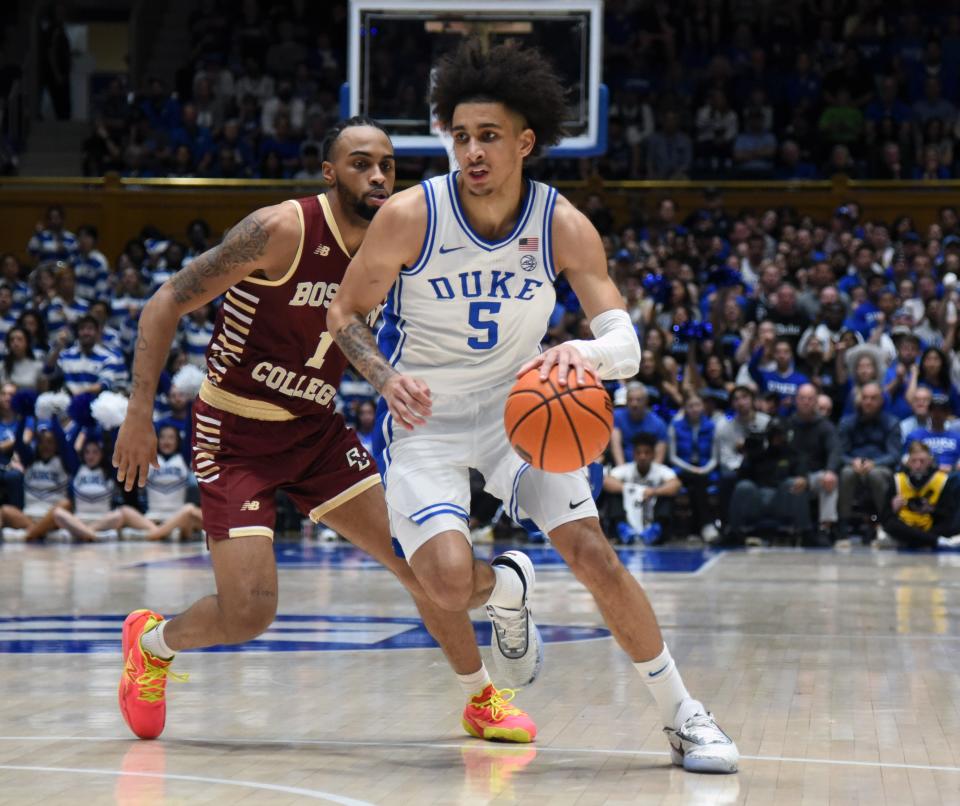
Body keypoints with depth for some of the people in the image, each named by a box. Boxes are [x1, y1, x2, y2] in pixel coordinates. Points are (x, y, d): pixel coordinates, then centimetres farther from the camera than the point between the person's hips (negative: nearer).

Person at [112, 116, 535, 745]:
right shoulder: (282, 231, -22)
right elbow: (167, 304, -16)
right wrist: (140, 414, -19)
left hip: (317, 430, 6)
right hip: (237, 434, -6)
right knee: (249, 611, -13)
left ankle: (482, 700, 19)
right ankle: (152, 642, 19)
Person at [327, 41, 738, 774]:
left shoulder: (564, 227, -14)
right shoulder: (410, 217, -19)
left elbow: (627, 347, -18)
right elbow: (344, 313, -5)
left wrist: (586, 353, -43)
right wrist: (386, 379, -25)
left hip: (518, 408, 1)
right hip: (425, 418, -1)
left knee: (594, 555, -14)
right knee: (450, 584, -22)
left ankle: (684, 717, 2)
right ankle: (507, 586, 18)